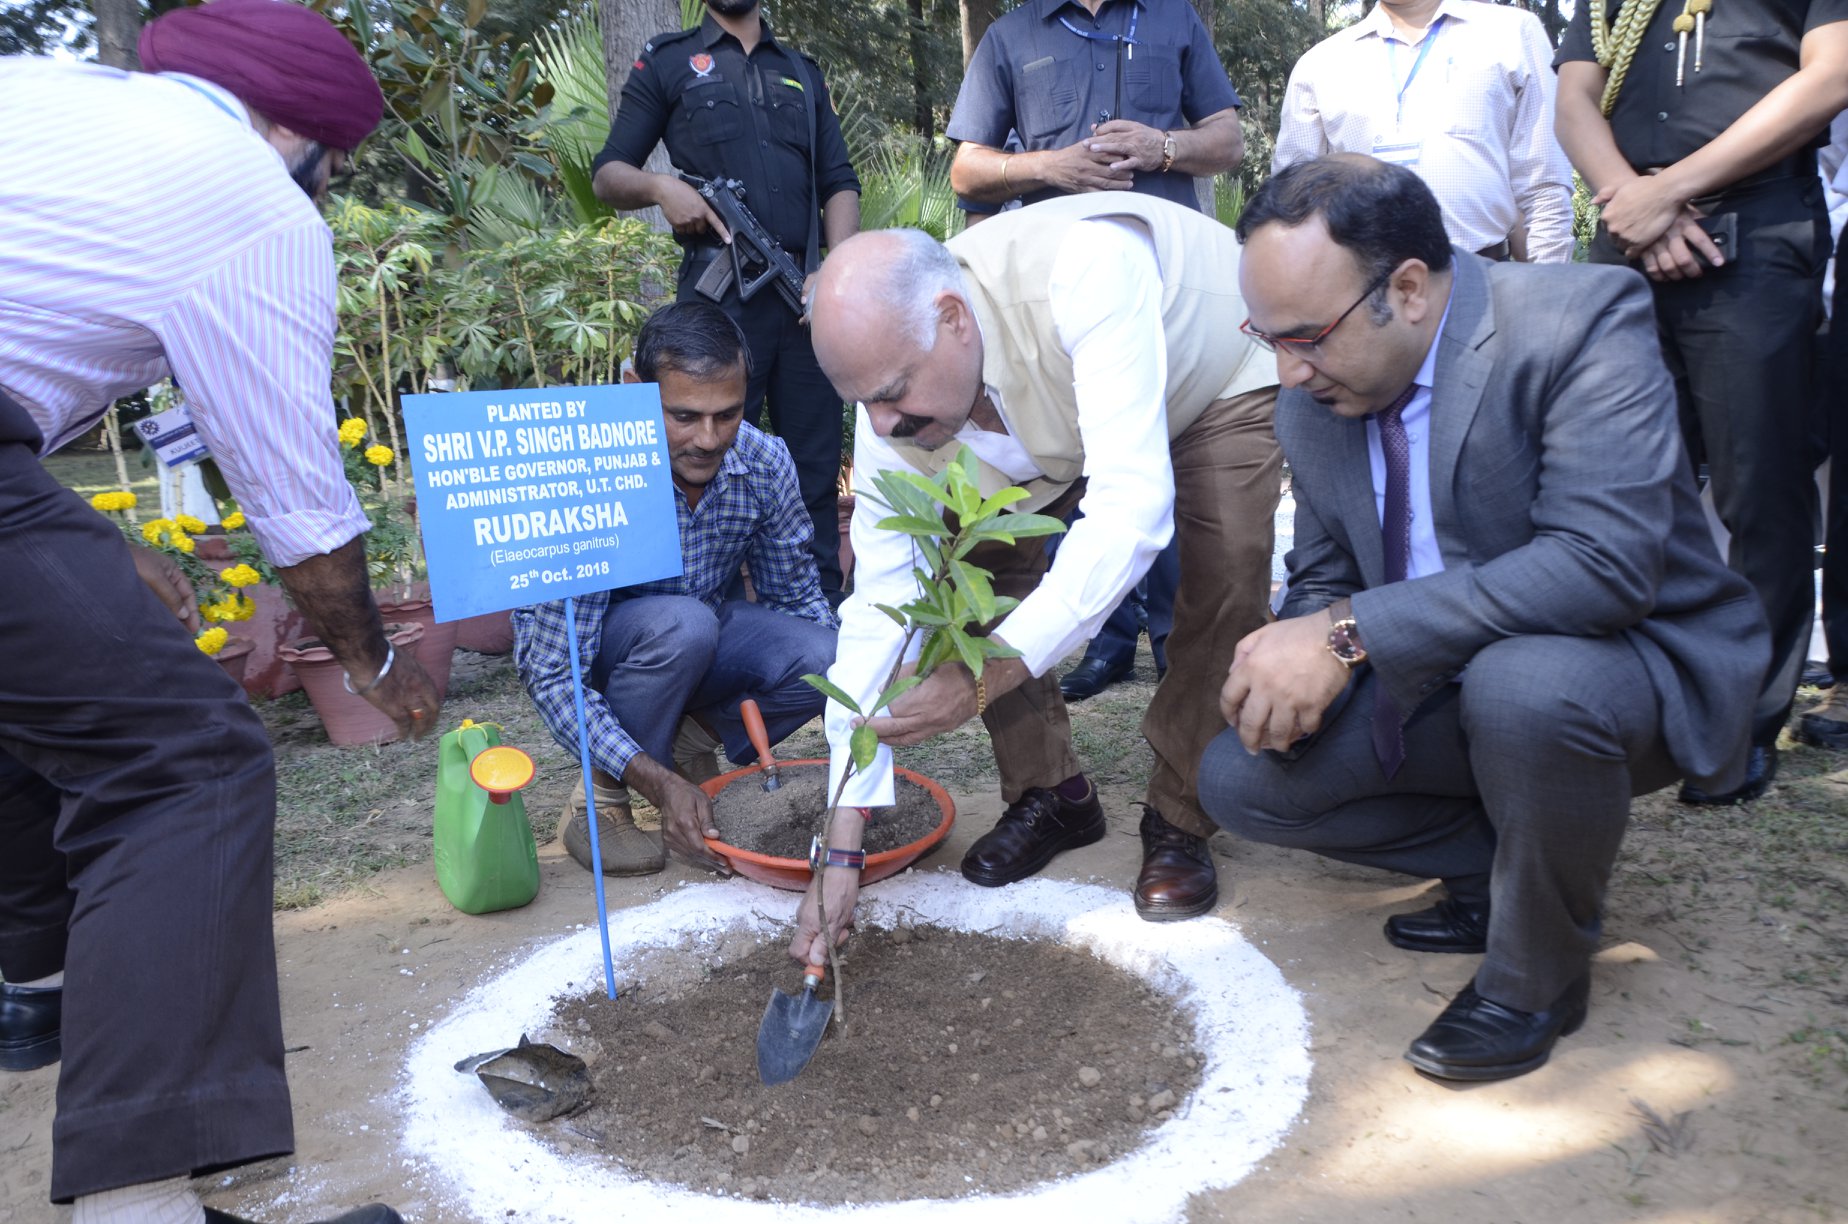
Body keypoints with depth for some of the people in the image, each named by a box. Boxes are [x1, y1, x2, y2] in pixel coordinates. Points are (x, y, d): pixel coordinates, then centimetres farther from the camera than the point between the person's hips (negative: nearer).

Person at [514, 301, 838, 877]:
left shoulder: (764, 463, -19)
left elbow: (796, 597, -3)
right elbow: (553, 675, -30)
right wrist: (657, 782, -39)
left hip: (696, 642, 4)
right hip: (590, 647, -4)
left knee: (825, 661, -24)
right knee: (683, 624, -37)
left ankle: (693, 740, 2)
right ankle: (600, 800, -14)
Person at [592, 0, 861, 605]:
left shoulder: (803, 73, 23)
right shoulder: (667, 62, 14)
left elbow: (840, 184, 17)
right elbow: (608, 176, 11)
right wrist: (660, 187, -12)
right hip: (720, 292, -3)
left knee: (816, 464, 2)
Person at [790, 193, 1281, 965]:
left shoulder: (1084, 273, -45)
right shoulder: (894, 400, -27)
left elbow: (1132, 509, -50)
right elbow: (878, 603, -25)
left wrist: (989, 675, -55)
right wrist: (842, 847, -25)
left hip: (1224, 375, -4)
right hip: (1056, 422, 4)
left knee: (1225, 577, -26)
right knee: (973, 559, -12)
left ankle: (1178, 823, -4)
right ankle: (1049, 795, 8)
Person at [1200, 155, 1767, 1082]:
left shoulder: (1578, 320, -23)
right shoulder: (1311, 402, -3)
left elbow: (1606, 561, -34)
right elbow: (1323, 581, 7)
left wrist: (1351, 630, -37)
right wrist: (1297, 659, -18)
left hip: (1633, 660, -6)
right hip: (1438, 683, 6)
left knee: (1521, 684, -39)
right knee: (1240, 780, -8)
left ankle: (1538, 972, -10)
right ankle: (1511, 868, 11)